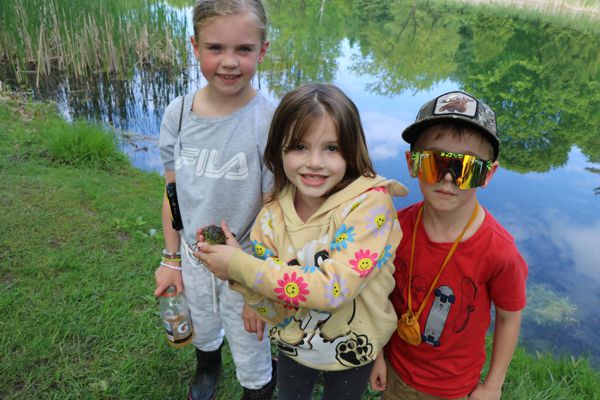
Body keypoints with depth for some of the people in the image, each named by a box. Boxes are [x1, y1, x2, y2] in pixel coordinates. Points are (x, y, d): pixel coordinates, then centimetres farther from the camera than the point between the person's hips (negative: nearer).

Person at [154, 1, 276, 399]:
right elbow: (173, 192, 1)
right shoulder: (178, 114, -9)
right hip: (193, 258, 5)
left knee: (250, 347, 17)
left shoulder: (271, 123, -24)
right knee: (202, 329, 31)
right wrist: (172, 258, 7)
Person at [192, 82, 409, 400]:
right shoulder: (272, 216, -14)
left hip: (352, 349, -2)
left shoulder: (370, 202, -26)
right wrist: (241, 278, -30)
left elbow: (334, 289, -35)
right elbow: (277, 313, -10)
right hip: (293, 345, 3)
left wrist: (240, 266, -31)